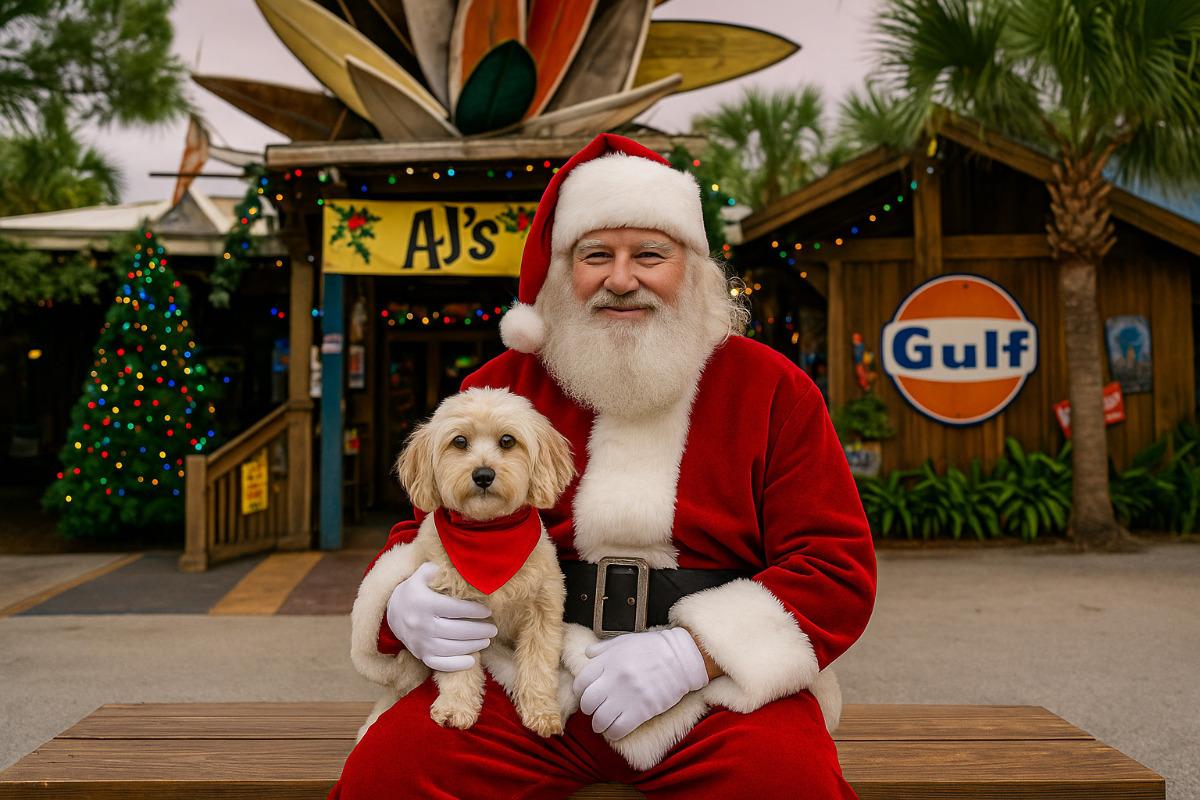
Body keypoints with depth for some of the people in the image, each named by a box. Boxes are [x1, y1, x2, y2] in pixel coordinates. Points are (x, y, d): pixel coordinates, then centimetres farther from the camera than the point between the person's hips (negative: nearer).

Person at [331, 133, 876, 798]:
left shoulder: (771, 389, 3)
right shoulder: (500, 386, 9)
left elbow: (838, 566, -2)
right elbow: (427, 530, 15)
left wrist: (694, 650, -17)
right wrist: (404, 602, -11)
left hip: (719, 686, 0)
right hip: (528, 675, 1)